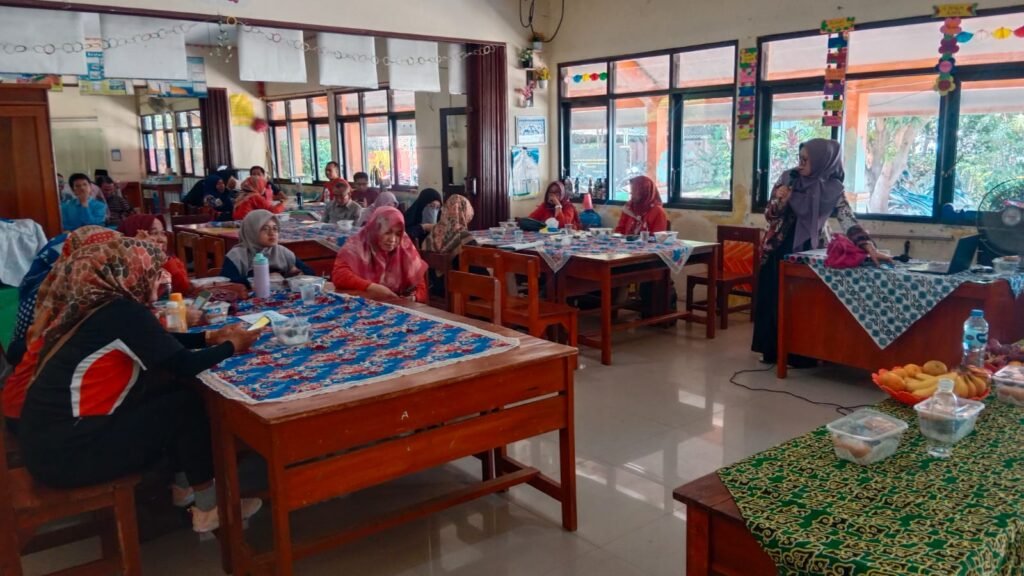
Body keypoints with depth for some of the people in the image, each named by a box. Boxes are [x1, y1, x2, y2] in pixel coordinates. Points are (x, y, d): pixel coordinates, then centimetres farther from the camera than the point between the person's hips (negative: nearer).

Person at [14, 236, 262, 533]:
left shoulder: (94, 305, 7)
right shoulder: (123, 312, -18)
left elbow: (161, 344, 18)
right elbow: (183, 365, -14)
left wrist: (210, 337, 15)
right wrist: (231, 347, 1)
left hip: (49, 437, 8)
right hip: (66, 453, -8)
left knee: (169, 390, 11)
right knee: (186, 402, -1)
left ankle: (186, 484, 23)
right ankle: (208, 509, 10)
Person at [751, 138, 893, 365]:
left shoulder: (833, 189, -10)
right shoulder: (788, 178, -4)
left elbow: (848, 221, -19)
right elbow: (769, 215, -2)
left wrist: (870, 248, -32)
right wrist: (779, 201, -23)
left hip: (809, 250, -2)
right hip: (779, 248, 2)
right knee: (774, 298, 5)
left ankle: (801, 354, 10)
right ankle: (771, 350, 17)